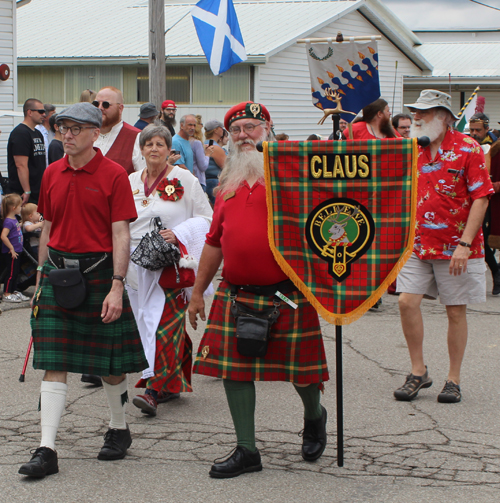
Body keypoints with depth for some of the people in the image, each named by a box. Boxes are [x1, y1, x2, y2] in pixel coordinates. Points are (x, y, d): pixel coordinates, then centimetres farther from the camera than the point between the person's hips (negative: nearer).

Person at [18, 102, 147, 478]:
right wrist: (41, 278, 14)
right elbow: (48, 229, 15)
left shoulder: (113, 175, -7)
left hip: (98, 273, -4)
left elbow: (121, 235, -10)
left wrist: (117, 286, -16)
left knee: (111, 362, 8)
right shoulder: (53, 174, 8)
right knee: (53, 362, -2)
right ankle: (47, 450, -4)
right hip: (58, 273, 4)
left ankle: (119, 430, 30)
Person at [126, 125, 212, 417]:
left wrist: (179, 233, -15)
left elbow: (206, 218, 0)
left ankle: (155, 390, -18)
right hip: (138, 264, 5)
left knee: (164, 323, -13)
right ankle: (172, 383, 19)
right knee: (146, 323, 7)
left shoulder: (183, 179, -1)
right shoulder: (131, 182, 12)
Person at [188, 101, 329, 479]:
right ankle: (247, 449, 11)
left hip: (287, 293, -5)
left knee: (299, 368, 5)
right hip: (236, 294, 5)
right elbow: (214, 242, 19)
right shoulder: (228, 182, 14)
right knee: (234, 368, 1)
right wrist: (198, 292, 20)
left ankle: (314, 417, 36)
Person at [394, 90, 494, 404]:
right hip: (417, 245, 4)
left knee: (456, 310, 4)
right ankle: (418, 372, 8)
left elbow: (481, 198, -11)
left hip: (455, 247, -4)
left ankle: (454, 379, 14)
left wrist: (465, 244, -18)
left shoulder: (468, 149, -8)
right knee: (407, 301, -7)